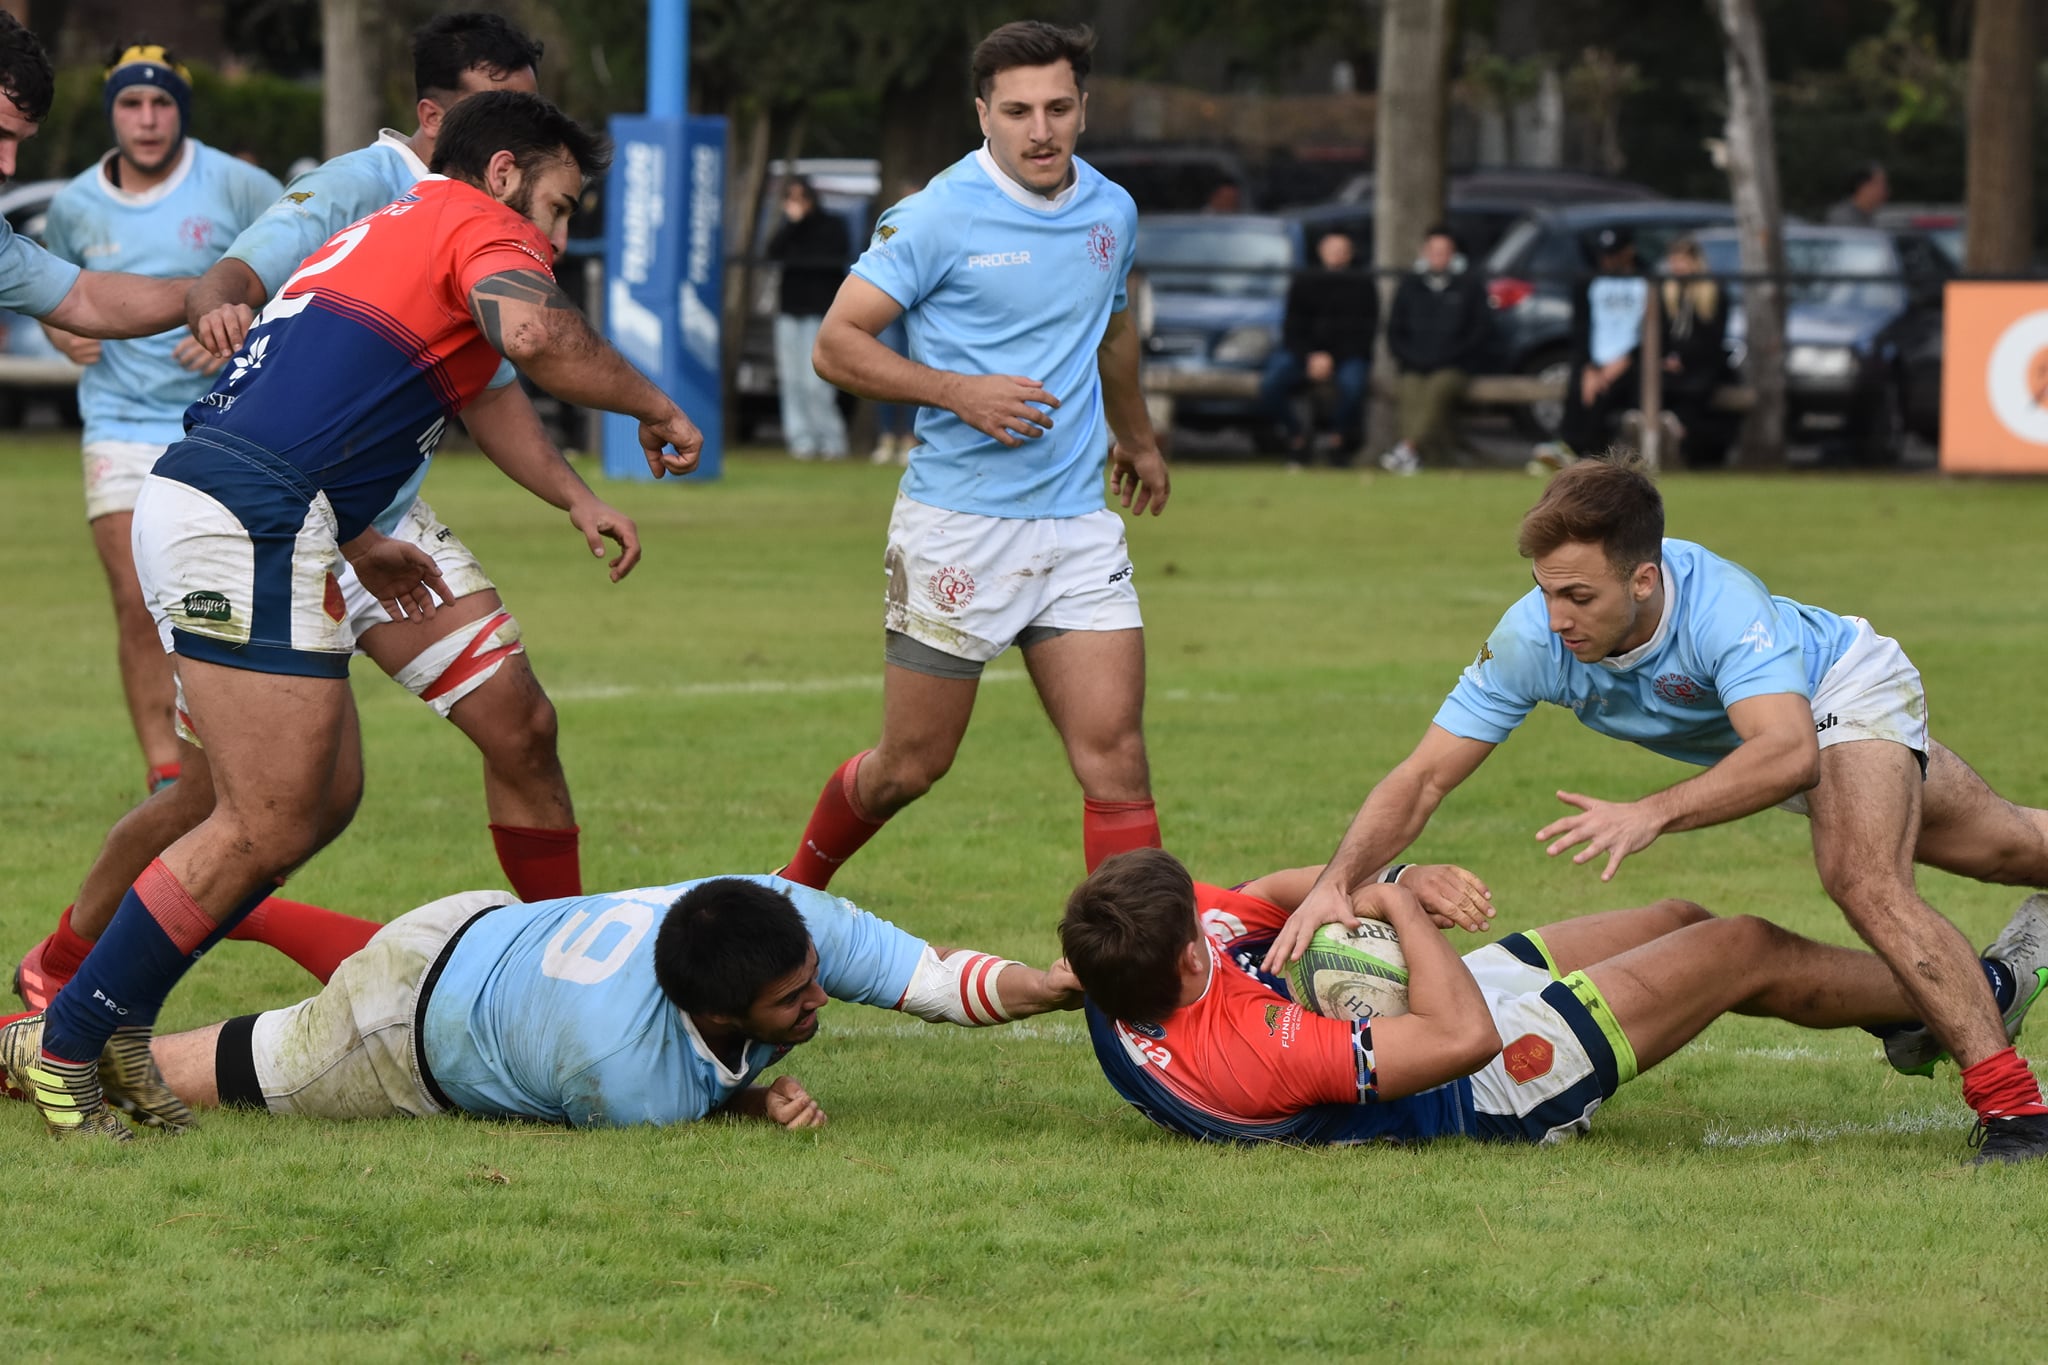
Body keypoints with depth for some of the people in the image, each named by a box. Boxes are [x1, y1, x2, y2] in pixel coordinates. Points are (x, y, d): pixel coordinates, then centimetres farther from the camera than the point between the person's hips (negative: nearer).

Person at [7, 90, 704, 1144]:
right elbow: (533, 334, -20)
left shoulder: (383, 234, 30)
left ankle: (114, 1018, 13)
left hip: (187, 496, 10)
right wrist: (654, 408, -6)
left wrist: (354, 543, 37)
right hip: (253, 530, -10)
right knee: (269, 828, -8)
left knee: (328, 792, 15)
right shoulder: (485, 226, 2)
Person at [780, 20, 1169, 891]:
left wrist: (1137, 438, 42)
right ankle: (792, 892, 32)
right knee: (911, 764, 5)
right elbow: (837, 343, -10)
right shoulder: (940, 217, -10)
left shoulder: (1111, 212, 8)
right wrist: (959, 392, -20)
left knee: (1115, 753, -8)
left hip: (1077, 521, 4)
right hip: (957, 525, -4)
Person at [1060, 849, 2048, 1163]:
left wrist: (1377, 880, -16)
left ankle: (1913, 1015, 47)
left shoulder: (1119, 974, -17)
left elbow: (1266, 896, 2)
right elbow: (1459, 1038, -42)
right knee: (1748, 949, 3)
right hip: (1494, 1088, -9)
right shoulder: (1235, 1055, -43)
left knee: (1683, 924, 22)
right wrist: (1399, 903, -30)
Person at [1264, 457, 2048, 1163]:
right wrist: (1336, 884, -46)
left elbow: (1791, 754, -61)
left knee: (1866, 883, -29)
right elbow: (1423, 779, -30)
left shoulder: (1720, 604, -46)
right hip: (1751, 737, 6)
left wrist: (1652, 814, -71)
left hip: (1847, 693, -6)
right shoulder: (1532, 638, -33)